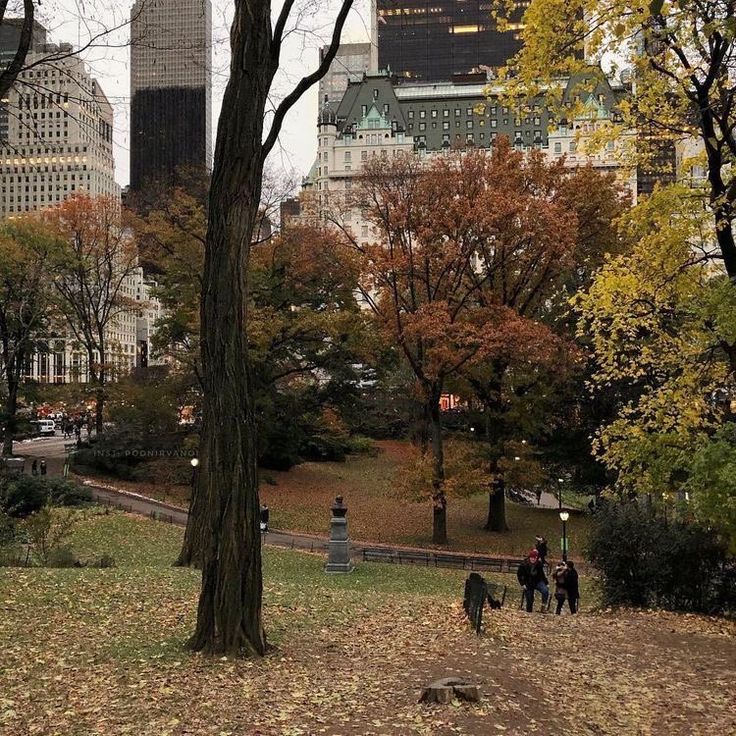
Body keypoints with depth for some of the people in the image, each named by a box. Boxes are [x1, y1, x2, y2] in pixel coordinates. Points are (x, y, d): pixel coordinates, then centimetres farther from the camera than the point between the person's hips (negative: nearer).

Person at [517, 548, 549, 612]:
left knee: (545, 591, -25)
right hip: (528, 584, -1)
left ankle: (544, 606, -13)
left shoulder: (539, 564, -7)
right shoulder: (524, 564, -13)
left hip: (538, 582, 1)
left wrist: (546, 583, 6)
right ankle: (529, 612, 14)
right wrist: (522, 584, -9)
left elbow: (542, 574, 9)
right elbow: (519, 574, -2)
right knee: (529, 600, -1)